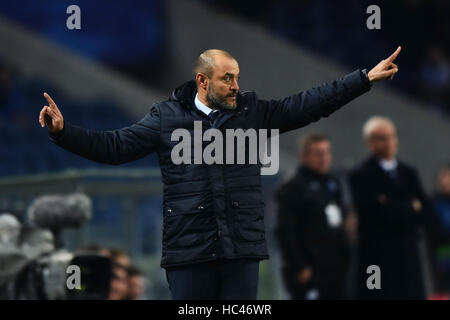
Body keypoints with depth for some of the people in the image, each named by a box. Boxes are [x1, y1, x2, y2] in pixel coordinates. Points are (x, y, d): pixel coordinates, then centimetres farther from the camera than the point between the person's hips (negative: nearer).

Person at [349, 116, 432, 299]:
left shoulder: (408, 174, 16)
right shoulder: (360, 176, -2)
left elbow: (424, 212, 11)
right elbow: (372, 211, -15)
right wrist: (410, 208, -5)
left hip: (409, 255, 6)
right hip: (377, 255, -6)